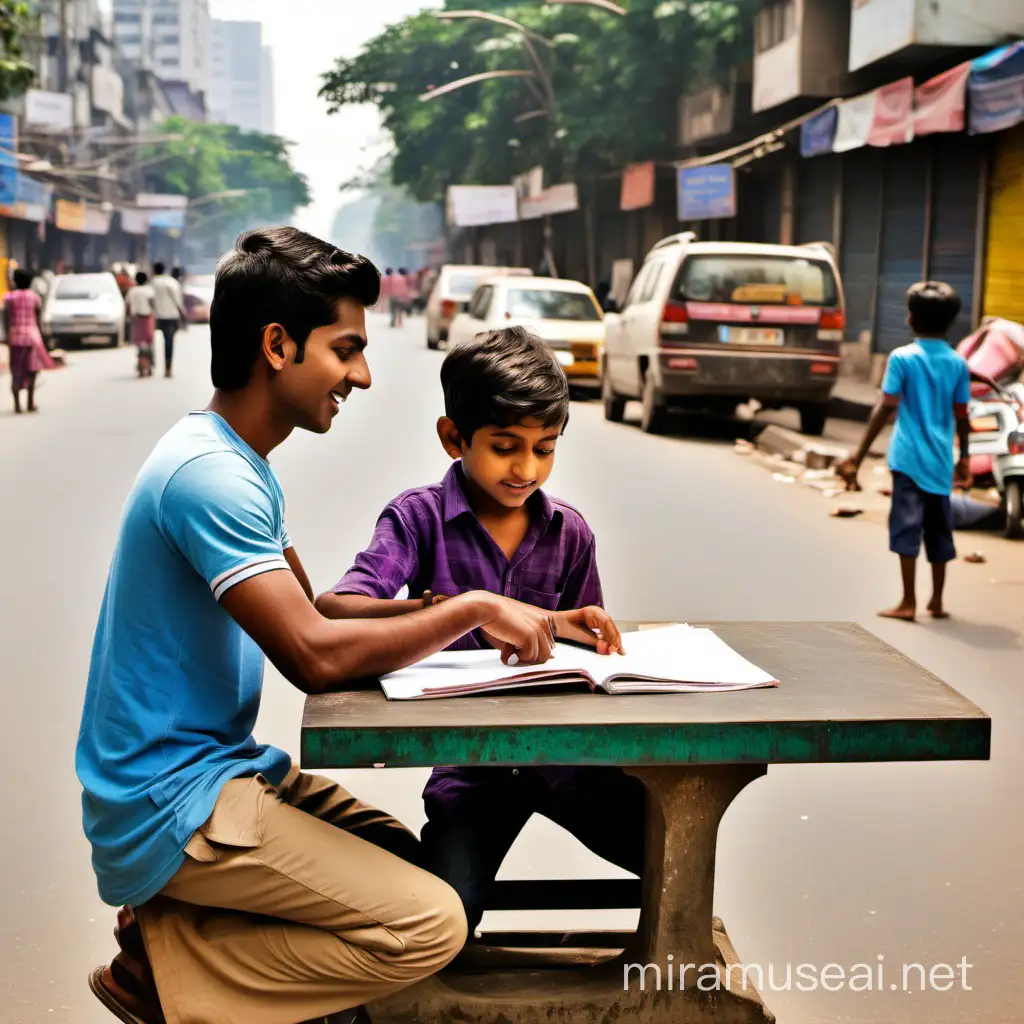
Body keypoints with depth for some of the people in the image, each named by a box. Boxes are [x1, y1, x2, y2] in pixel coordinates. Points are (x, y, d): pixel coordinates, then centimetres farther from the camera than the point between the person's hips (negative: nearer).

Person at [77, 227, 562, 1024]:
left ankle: (180, 924, 8)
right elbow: (315, 656, -28)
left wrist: (471, 615, 2)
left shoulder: (239, 462, 11)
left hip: (222, 764, 10)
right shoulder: (209, 472, -22)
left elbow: (310, 608, 15)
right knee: (428, 926, -16)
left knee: (415, 863, 12)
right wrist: (473, 610, -17)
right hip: (168, 804, -10)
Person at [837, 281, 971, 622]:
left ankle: (908, 603, -4)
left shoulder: (902, 358, -7)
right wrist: (964, 458, 21)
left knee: (907, 526, -2)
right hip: (941, 460, 4)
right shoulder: (958, 363, 4)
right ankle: (937, 602, 20)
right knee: (938, 530, 12)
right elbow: (961, 416, 7)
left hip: (909, 456, -4)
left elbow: (886, 409, -12)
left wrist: (858, 457, -10)